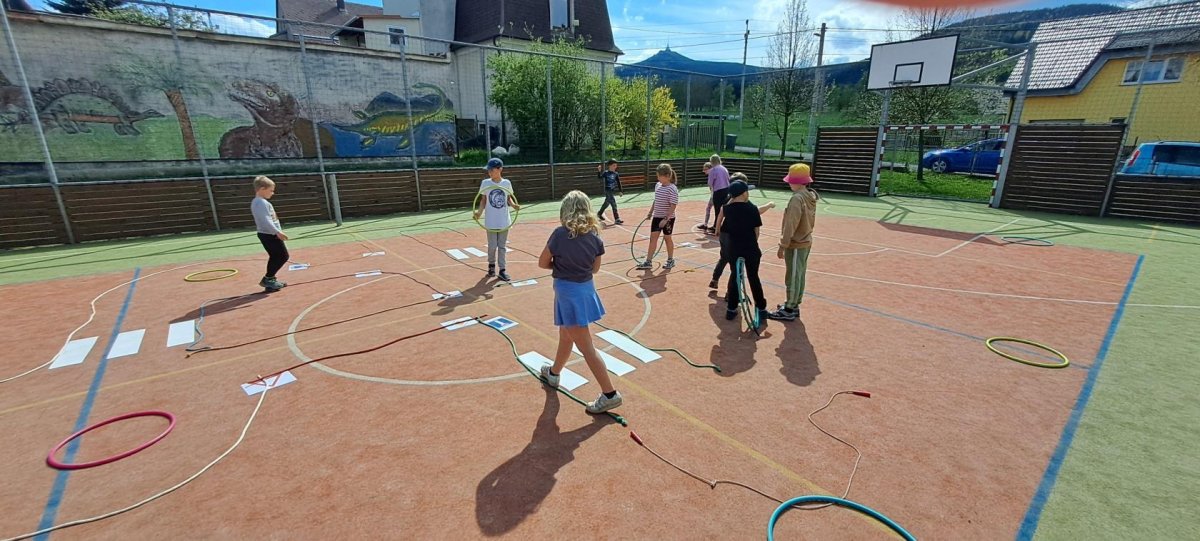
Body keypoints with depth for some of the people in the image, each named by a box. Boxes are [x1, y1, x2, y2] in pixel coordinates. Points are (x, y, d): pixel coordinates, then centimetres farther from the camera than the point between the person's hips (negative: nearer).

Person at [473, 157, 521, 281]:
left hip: (504, 221, 1)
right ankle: (491, 265, 30)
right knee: (492, 246, 4)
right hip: (491, 221, -1)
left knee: (502, 246, 8)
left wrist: (514, 205, -12)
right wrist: (479, 211, -13)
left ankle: (502, 270, 15)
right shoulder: (485, 183, -3)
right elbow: (484, 200, 2)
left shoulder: (507, 183, -2)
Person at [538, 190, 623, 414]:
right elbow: (595, 268, 8)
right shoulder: (594, 236, -2)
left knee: (586, 347, 0)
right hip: (586, 289, 7)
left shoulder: (560, 234, -16)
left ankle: (610, 394, 5)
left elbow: (543, 263, -7)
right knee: (565, 337, 26)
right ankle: (554, 373, 47)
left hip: (568, 291, -7)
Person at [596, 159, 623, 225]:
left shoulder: (616, 174, 4)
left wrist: (620, 191, 7)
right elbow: (600, 177, -19)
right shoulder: (606, 173, -9)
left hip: (613, 191, 6)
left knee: (607, 203, 22)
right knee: (613, 204, -14)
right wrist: (599, 170, -34)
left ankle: (599, 214, 44)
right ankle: (617, 219, -13)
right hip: (607, 191, -6)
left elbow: (618, 183, 9)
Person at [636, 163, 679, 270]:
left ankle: (670, 260, 26)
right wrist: (650, 212, 18)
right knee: (653, 237, 3)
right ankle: (648, 262, 5)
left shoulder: (672, 189, -19)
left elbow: (673, 206, -21)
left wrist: (665, 219, -25)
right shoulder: (657, 186, 4)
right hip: (657, 217, 6)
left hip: (668, 218, -6)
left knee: (667, 238, 7)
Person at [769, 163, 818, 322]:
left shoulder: (797, 198, -22)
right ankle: (794, 305, 29)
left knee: (793, 277, 0)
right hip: (806, 242, 9)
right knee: (799, 276, 17)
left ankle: (789, 310, 10)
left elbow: (790, 225, -22)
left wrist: (783, 245, -16)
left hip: (796, 245, -9)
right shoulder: (811, 196, 6)